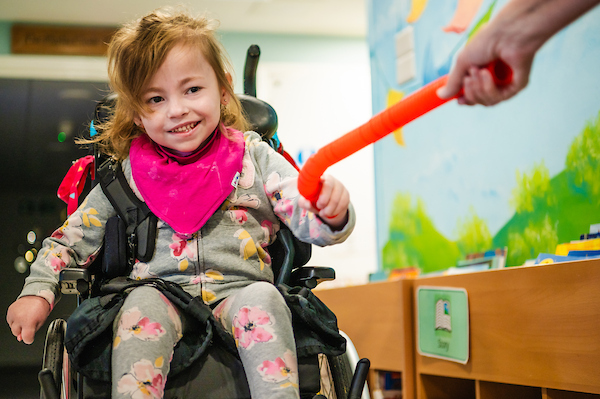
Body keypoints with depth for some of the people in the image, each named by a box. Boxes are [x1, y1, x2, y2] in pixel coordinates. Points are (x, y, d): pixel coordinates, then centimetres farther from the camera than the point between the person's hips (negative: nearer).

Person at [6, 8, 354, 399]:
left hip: (239, 290, -1)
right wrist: (38, 291, 6)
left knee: (262, 298, -32)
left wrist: (332, 211, -26)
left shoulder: (255, 157, 6)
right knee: (143, 303, -31)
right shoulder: (129, 170, 10)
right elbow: (75, 235, 18)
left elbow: (310, 222, -2)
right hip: (161, 291, 1)